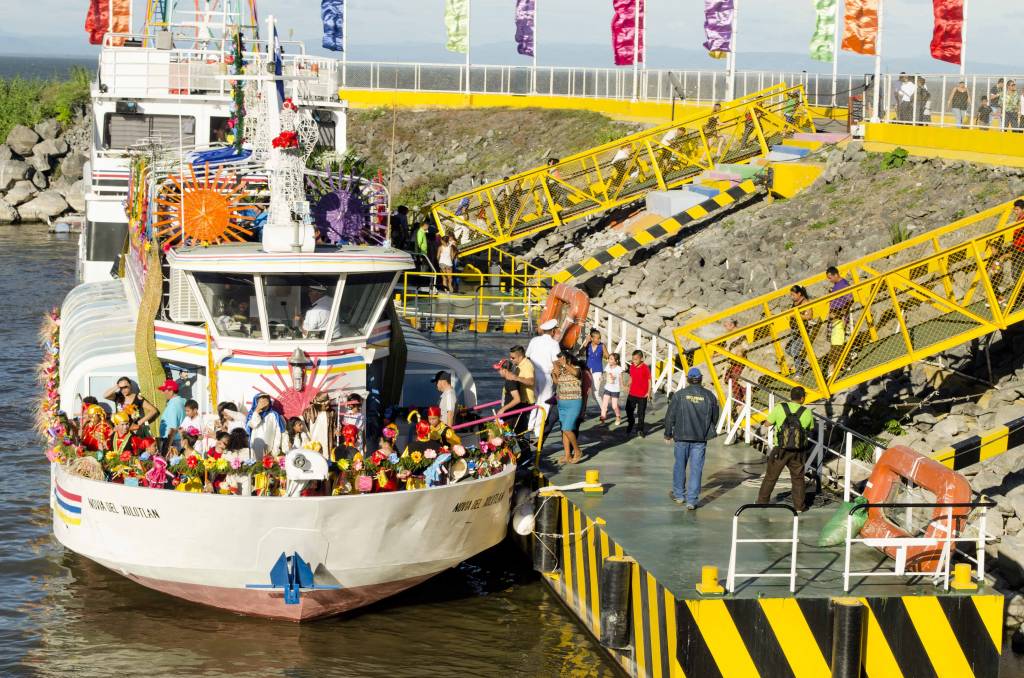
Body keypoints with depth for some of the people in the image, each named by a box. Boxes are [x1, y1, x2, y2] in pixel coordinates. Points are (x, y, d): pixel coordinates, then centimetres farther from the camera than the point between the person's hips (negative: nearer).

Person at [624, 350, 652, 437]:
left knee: (641, 413, 5)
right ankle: (630, 426, 29)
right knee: (629, 410, 10)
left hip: (642, 395, -5)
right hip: (632, 393, 5)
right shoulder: (632, 366, 0)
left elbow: (649, 380, -10)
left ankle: (640, 429, 17)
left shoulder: (645, 368, -16)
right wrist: (629, 387, 12)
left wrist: (649, 392, -10)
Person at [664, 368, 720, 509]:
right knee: (696, 468, 3)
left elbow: (670, 416, -3)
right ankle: (692, 500, 1)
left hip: (682, 436, 0)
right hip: (700, 439, 0)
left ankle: (679, 494, 29)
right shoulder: (709, 396, -2)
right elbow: (715, 417, 8)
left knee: (680, 465, 16)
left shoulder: (679, 395, -7)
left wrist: (668, 434, 10)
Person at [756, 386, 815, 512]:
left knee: (771, 477, 14)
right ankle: (799, 505, 18)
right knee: (798, 478, 16)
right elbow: (811, 428, 11)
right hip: (798, 452, 0)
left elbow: (767, 423, 0)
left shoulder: (780, 408, -11)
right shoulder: (807, 413, -7)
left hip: (780, 450, 0)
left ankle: (762, 501, 23)